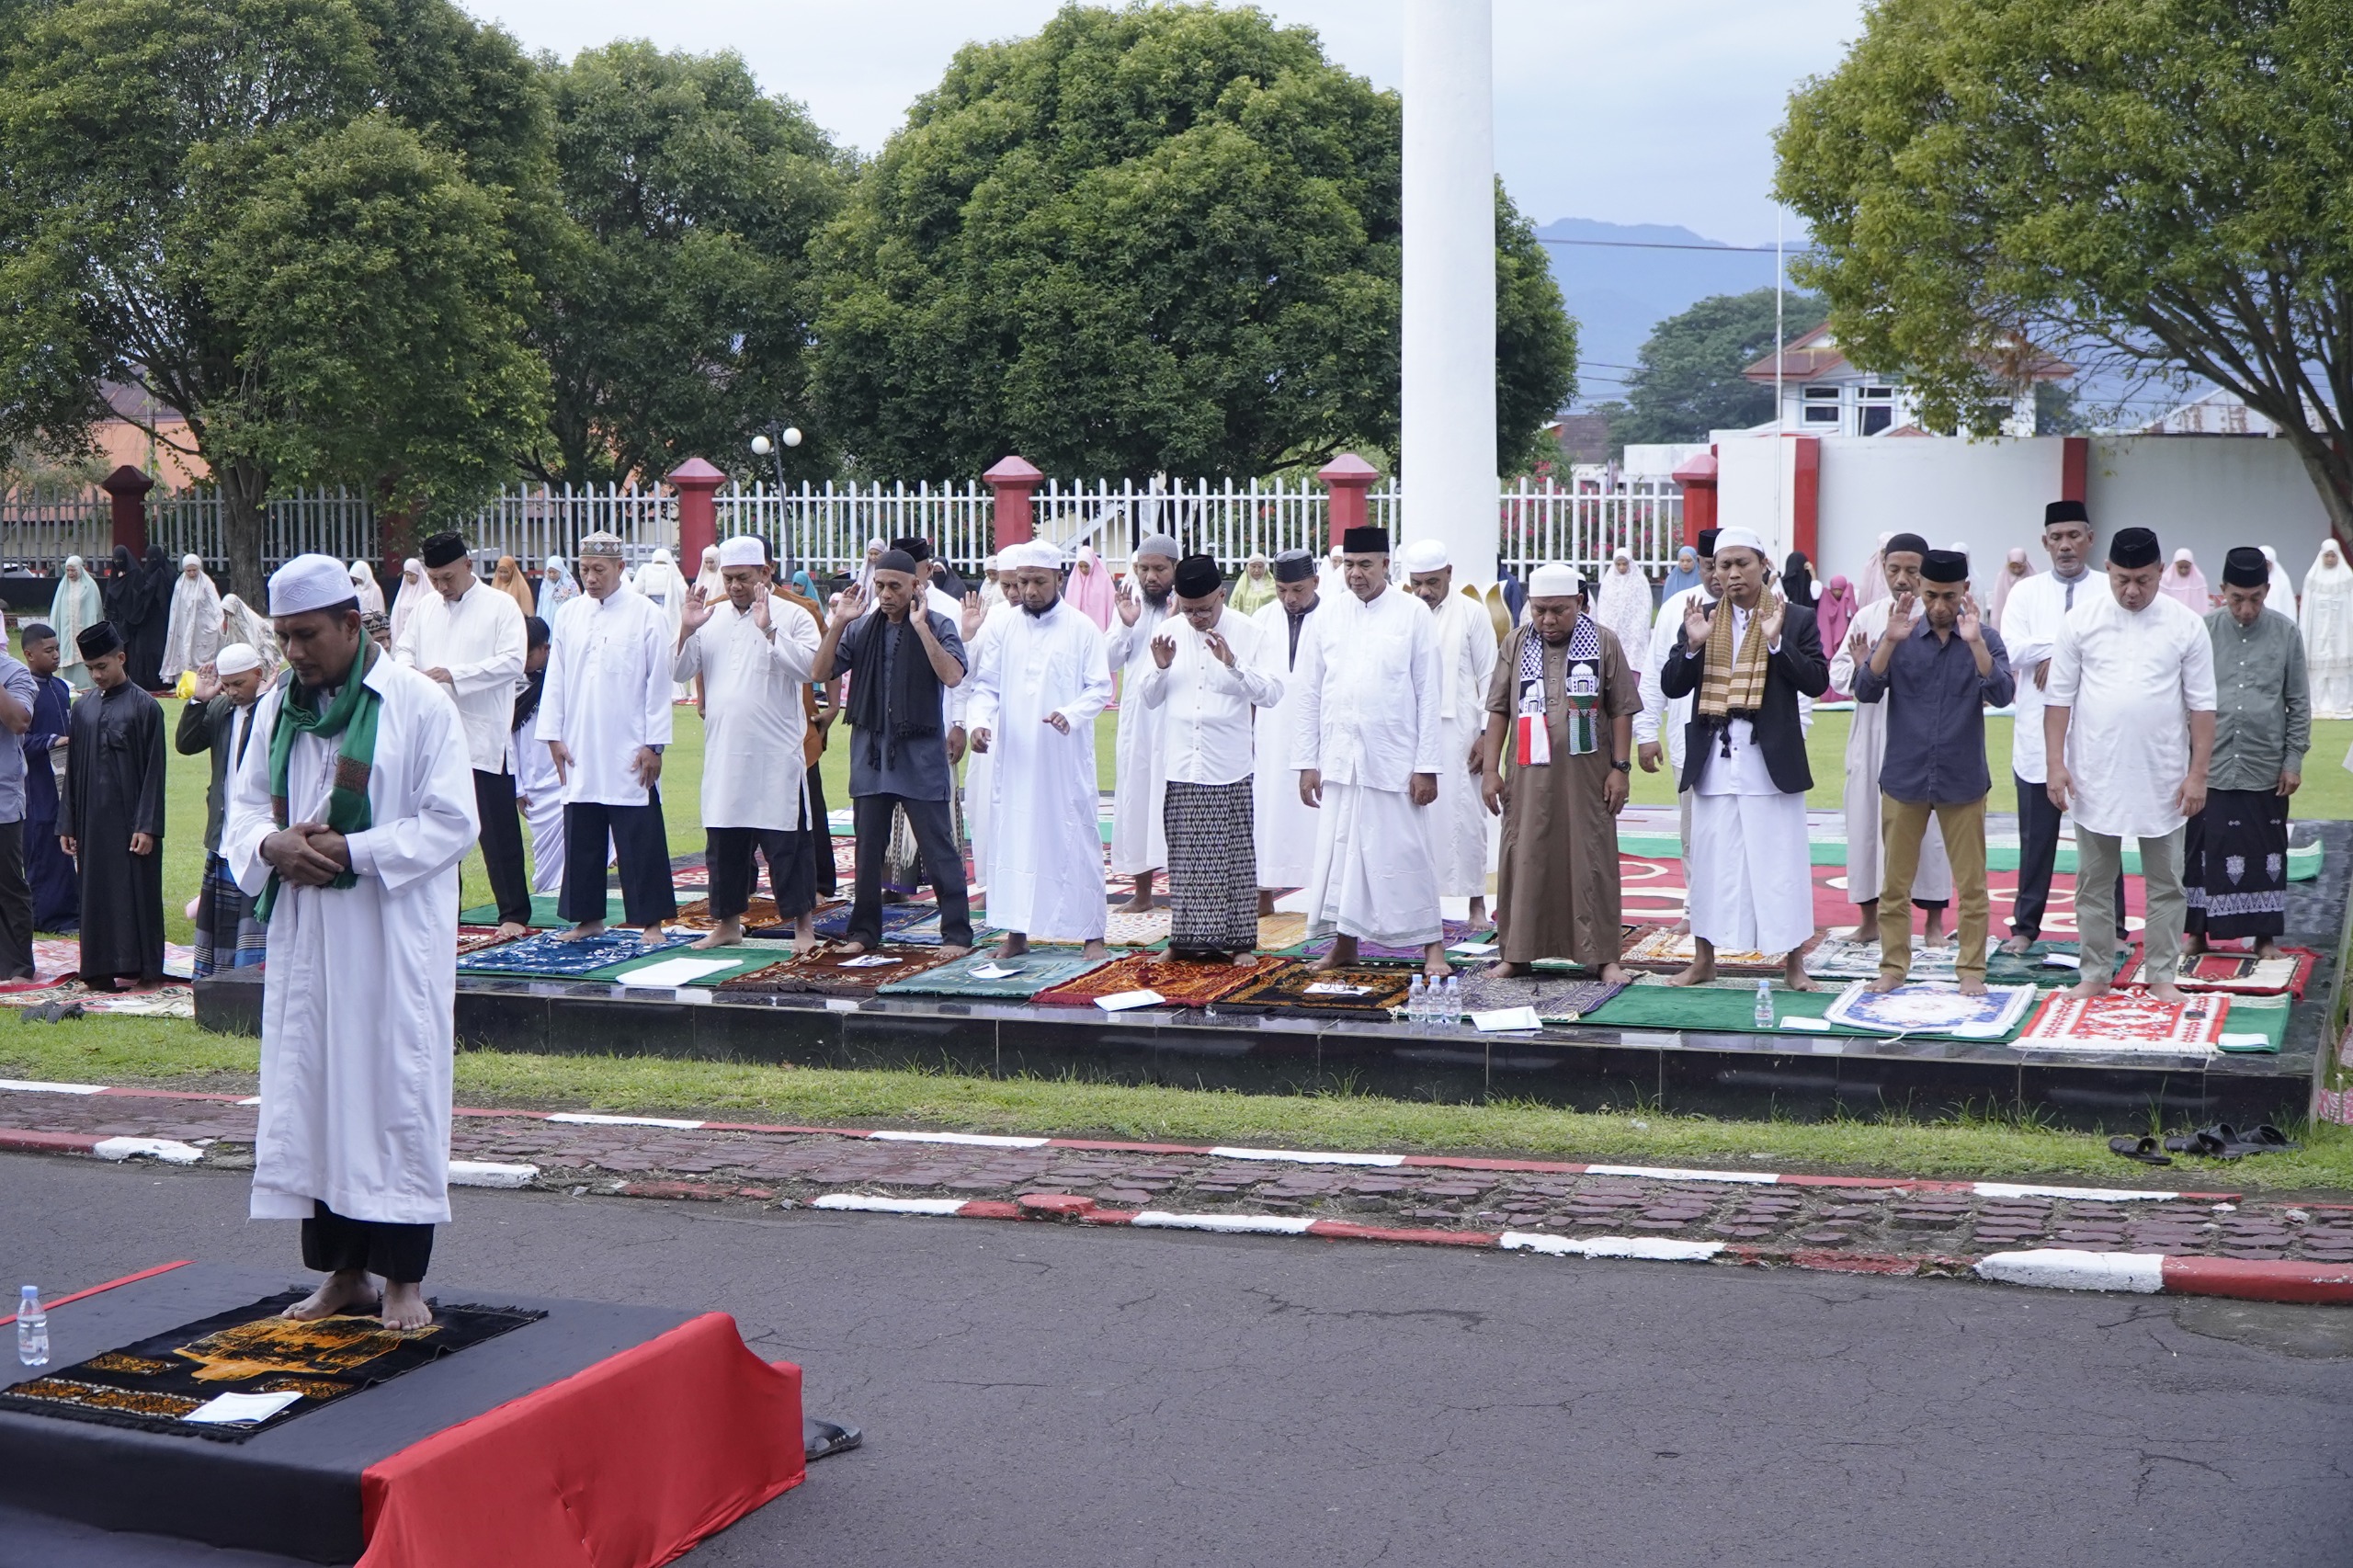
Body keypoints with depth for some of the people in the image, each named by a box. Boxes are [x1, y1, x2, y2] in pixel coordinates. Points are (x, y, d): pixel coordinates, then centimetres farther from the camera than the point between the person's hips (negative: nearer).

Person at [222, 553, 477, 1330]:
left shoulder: (419, 704, -7)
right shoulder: (277, 707, 10)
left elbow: (452, 822, -10)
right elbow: (245, 803, 15)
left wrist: (353, 851, -18)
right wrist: (269, 844, -8)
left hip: (394, 940, -5)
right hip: (302, 940, 5)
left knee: (396, 1092, -2)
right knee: (311, 1096, 6)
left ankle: (404, 1278, 6)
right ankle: (344, 1271, 17)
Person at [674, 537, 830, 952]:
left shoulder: (792, 617, -1)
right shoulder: (711, 619, 12)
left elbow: (808, 665, -17)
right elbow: (680, 673, 9)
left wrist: (768, 630, -22)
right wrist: (686, 630, -7)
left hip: (777, 755, -5)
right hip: (723, 756, 5)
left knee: (786, 843, -2)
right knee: (723, 843, 11)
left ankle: (802, 925, 6)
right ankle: (727, 923, 22)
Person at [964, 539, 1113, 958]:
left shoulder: (1083, 629, -1)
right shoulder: (1004, 631, 10)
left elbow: (1101, 688, -3)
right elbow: (985, 685, 10)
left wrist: (1070, 714, -21)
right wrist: (978, 721, -10)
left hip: (1065, 755, -3)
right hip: (1013, 755, 3)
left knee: (1075, 837, -1)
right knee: (1013, 837, 4)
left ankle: (1091, 932, 6)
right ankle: (1017, 931, 11)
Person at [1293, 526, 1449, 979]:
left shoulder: (1414, 614, -2)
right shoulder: (1329, 616, 7)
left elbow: (1430, 695, -3)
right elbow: (1310, 694, 9)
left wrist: (1427, 766, -8)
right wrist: (1307, 762, 4)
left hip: (1394, 760, -3)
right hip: (1339, 759, 3)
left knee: (1407, 853, -3)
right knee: (1338, 852, 6)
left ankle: (1432, 946, 4)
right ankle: (1344, 944, 17)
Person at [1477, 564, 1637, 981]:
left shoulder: (1604, 642, 2)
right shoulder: (1516, 645, 8)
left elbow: (1622, 710, 1)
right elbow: (1498, 710, 8)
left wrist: (1620, 767, -4)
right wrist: (1490, 770, 3)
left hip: (1586, 776, -2)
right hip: (1528, 777, 2)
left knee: (1592, 863, 1)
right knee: (1523, 861, 3)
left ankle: (1602, 955, 6)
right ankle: (1517, 953, 11)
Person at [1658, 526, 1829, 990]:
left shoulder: (1796, 620, 0)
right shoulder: (1702, 620, 7)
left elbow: (1817, 682, -8)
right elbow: (1671, 686, 4)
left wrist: (1777, 642, -18)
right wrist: (1693, 645, -12)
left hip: (1771, 760, -3)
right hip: (1713, 761, 3)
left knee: (1780, 862, 1)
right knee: (1709, 862, 9)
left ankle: (1794, 964, 9)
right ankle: (1704, 960, 19)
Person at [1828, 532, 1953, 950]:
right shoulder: (1867, 617, 8)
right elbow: (1837, 674, 8)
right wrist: (1857, 669, -15)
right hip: (1873, 732, 3)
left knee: (1927, 825, 2)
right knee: (1867, 819, 7)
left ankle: (1934, 921, 14)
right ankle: (1869, 915, 20)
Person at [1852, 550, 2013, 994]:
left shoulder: (1984, 638, -2)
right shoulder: (1898, 635, 0)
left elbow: (2001, 694, -16)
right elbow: (1866, 692, -10)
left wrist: (1974, 642, -28)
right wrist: (1890, 641, -23)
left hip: (1962, 782, -1)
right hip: (1903, 779, 1)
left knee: (1971, 885, 5)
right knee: (1895, 883, 7)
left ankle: (1971, 969, 15)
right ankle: (1893, 966, 18)